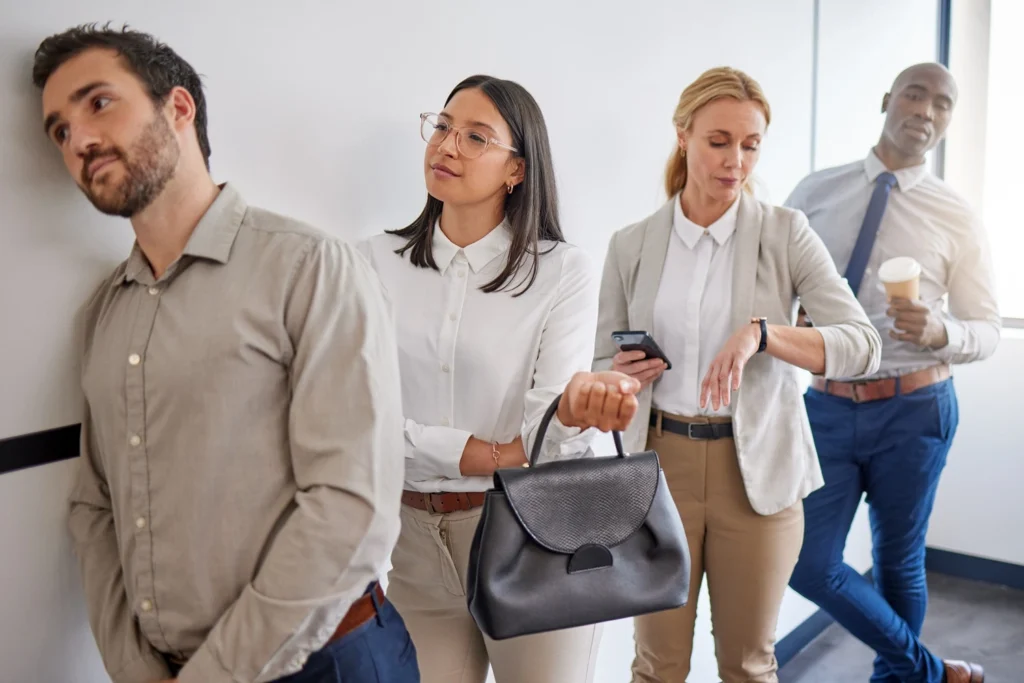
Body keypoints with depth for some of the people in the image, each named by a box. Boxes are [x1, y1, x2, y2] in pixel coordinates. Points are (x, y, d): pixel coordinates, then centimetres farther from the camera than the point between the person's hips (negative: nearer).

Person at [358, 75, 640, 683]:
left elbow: (543, 428, -16)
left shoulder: (564, 272, -6)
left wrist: (576, 401, -39)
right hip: (415, 540, 2)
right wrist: (492, 455, -14)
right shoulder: (378, 262, 0)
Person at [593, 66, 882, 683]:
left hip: (757, 468, -1)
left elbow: (863, 347, -13)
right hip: (661, 463, 1)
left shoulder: (786, 232, -4)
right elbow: (603, 362, 8)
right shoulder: (631, 246, 1)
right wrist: (622, 375, -15)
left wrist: (760, 332, -28)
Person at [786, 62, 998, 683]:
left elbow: (987, 331, -2)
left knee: (899, 562, 13)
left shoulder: (957, 217, -3)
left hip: (913, 410, -2)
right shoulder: (816, 192, 2)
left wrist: (940, 331, -23)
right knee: (808, 564, 3)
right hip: (827, 405, 2)